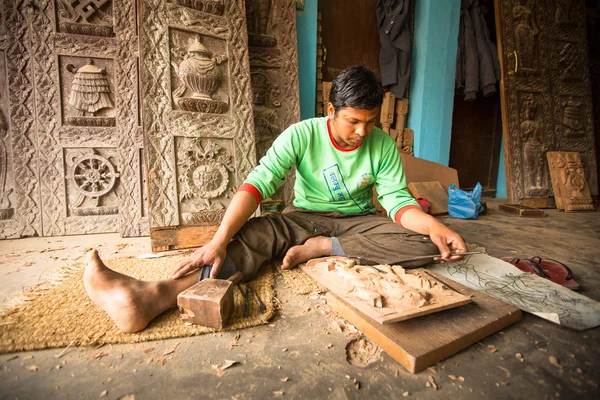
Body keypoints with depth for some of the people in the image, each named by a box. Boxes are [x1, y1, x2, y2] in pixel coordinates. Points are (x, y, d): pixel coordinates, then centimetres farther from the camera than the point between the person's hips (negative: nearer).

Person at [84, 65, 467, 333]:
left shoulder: (384, 145, -8)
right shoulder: (302, 135, -15)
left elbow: (397, 199, -9)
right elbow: (257, 184, -25)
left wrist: (434, 226, -30)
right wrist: (219, 240, -37)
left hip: (359, 221, 2)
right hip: (305, 217, -1)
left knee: (424, 242, -23)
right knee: (255, 232, -31)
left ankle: (320, 248, -23)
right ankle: (152, 297, -48)